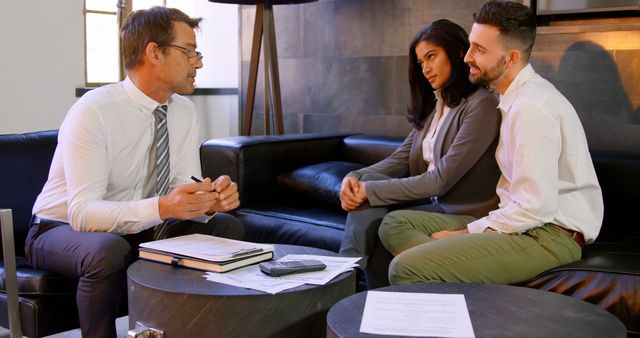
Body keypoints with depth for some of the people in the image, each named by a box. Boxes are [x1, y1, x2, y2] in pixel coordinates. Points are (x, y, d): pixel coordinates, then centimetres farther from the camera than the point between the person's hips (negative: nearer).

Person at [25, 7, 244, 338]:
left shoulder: (184, 112, -5)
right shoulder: (93, 111, -25)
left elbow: (184, 192, -7)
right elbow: (82, 212, -32)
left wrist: (210, 201, -30)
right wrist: (161, 207, -47)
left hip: (140, 228, 6)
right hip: (64, 229, -6)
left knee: (227, 226, -8)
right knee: (109, 250, -37)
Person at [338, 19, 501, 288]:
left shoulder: (480, 104, -14)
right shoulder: (431, 105, 14)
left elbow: (441, 180, -20)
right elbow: (400, 159, 7)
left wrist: (369, 191, -19)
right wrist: (355, 177, -13)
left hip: (462, 214, -7)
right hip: (431, 202, 7)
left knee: (374, 223, -21)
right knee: (368, 182, -15)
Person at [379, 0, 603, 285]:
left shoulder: (530, 108, -18)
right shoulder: (517, 97, 13)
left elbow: (535, 209, -22)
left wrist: (465, 233, -12)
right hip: (521, 222, 10)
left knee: (406, 269, -27)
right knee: (396, 223, 3)